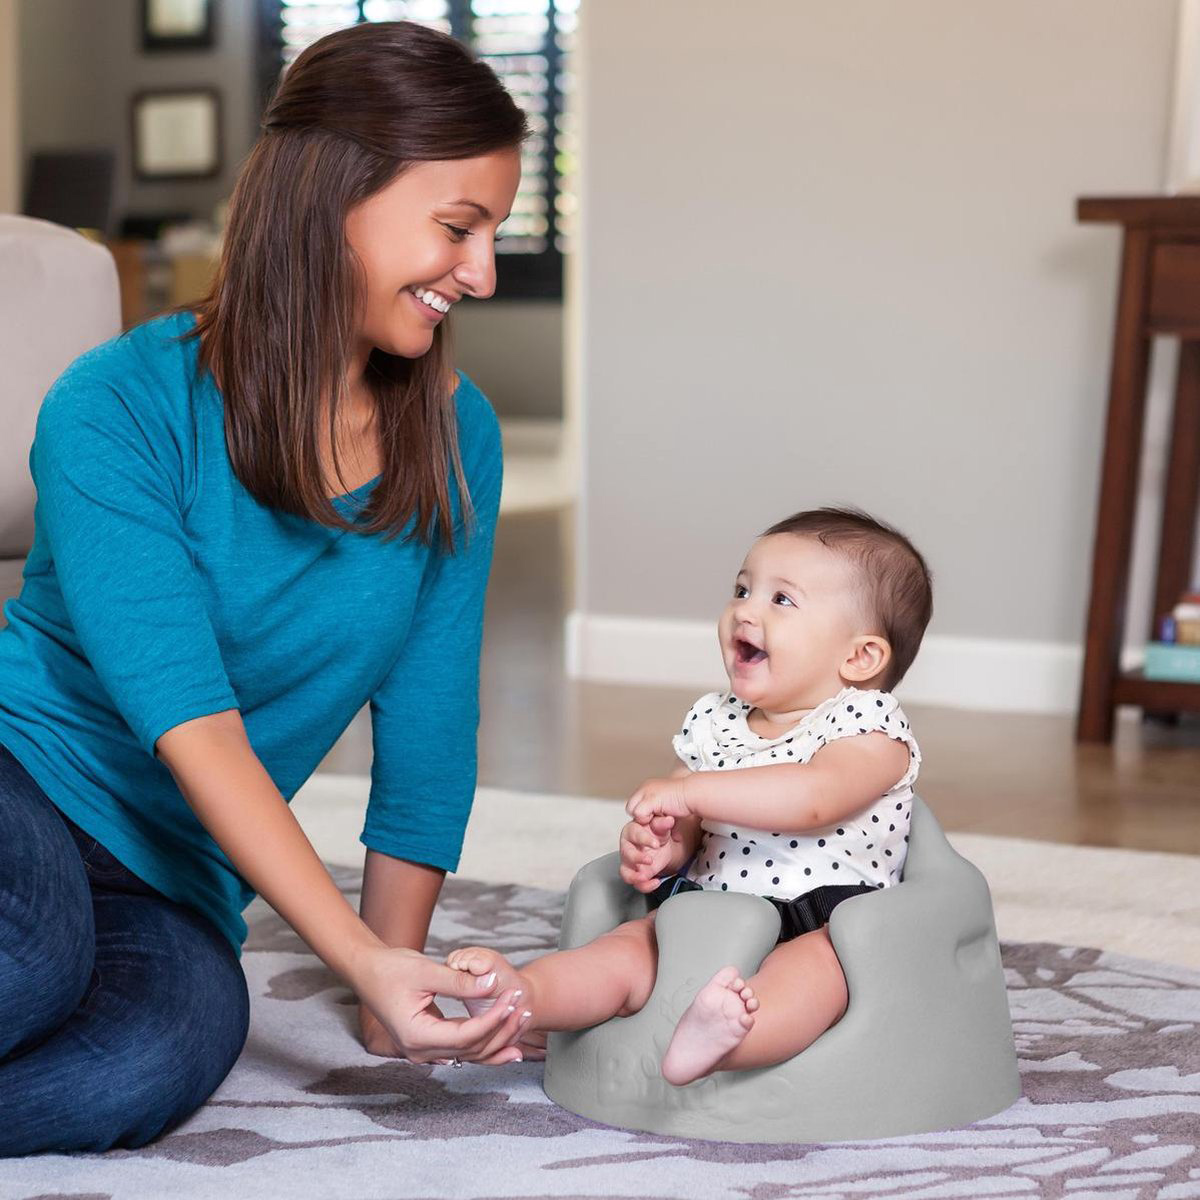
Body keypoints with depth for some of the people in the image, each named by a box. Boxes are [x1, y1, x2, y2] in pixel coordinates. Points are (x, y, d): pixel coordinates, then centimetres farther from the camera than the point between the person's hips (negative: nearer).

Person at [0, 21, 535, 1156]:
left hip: (168, 878, 4)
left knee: (171, 1047, -31)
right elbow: (190, 723, -21)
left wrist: (394, 996, 6)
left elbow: (426, 725, 4)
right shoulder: (118, 407, -14)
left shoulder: (453, 438, 2)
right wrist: (366, 960, -28)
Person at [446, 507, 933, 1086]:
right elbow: (686, 828, 14)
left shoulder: (869, 725, -8)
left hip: (826, 921, -6)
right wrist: (657, 842, -12)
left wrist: (688, 791, -26)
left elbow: (812, 798, -27)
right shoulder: (712, 720, 13)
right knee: (629, 945, -16)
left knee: (819, 960, -36)